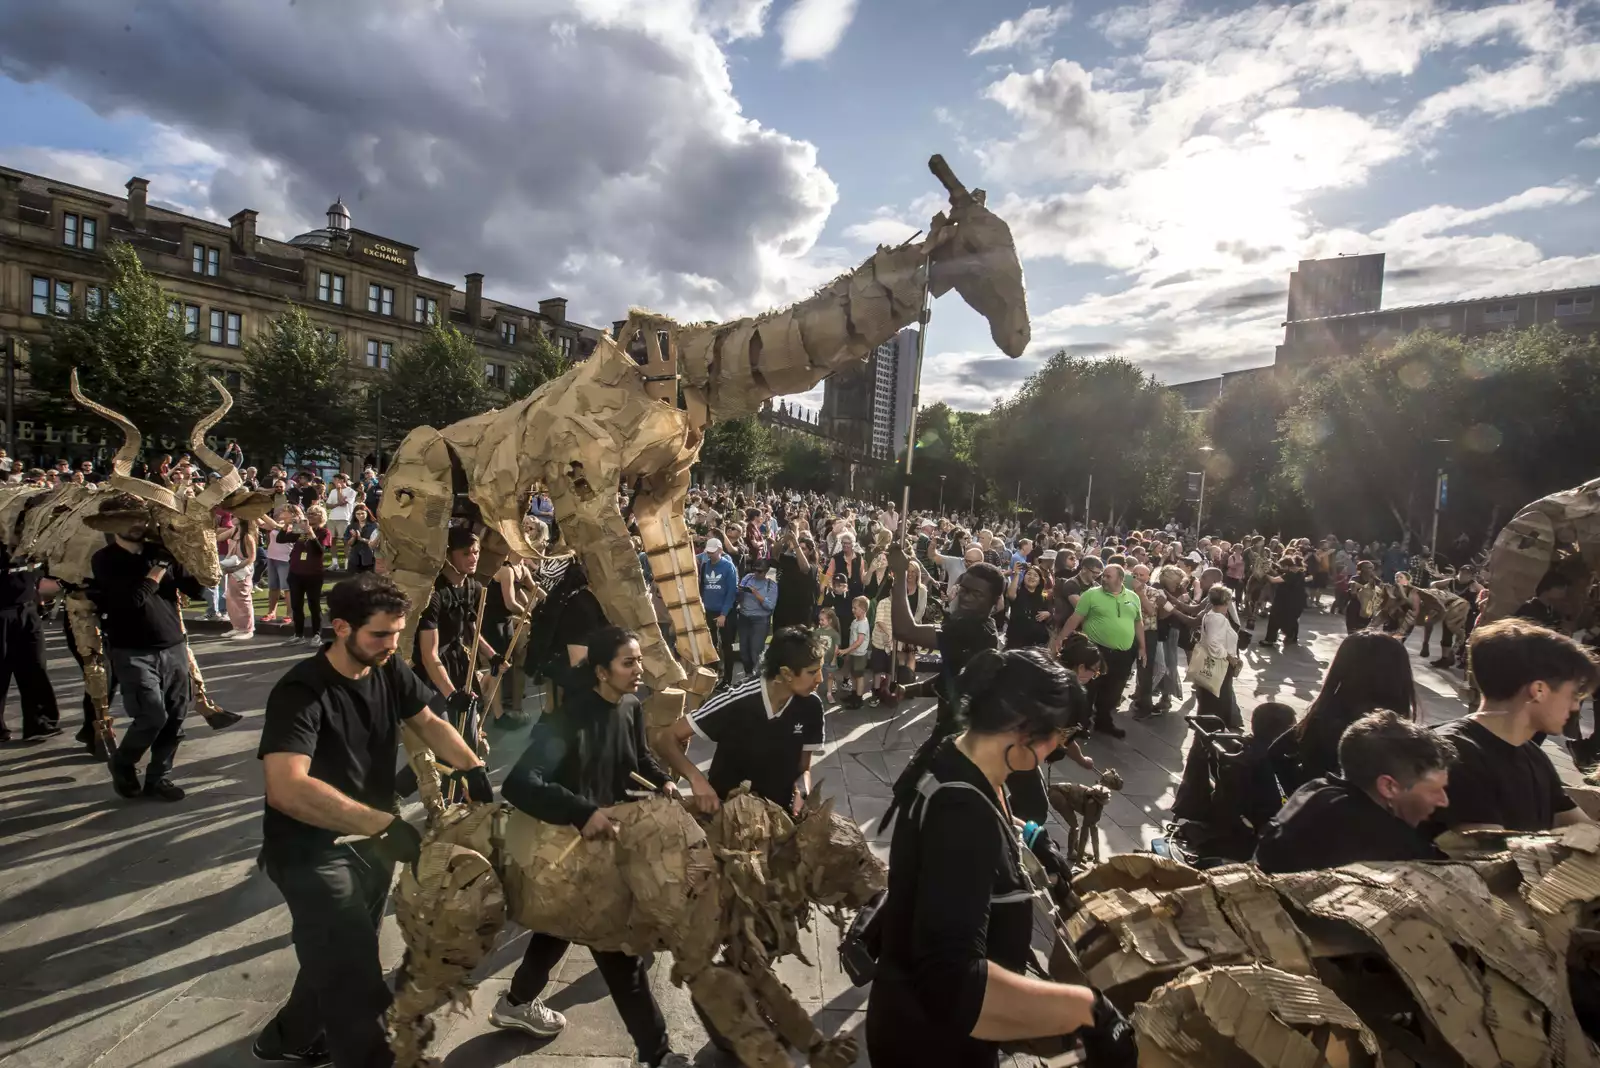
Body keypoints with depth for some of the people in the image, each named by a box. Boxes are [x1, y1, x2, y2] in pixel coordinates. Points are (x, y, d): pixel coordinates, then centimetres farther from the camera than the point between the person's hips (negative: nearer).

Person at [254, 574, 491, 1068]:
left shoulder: (389, 670, -8)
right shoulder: (301, 692, -28)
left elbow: (428, 722, 3)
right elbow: (286, 788, -40)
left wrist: (474, 769, -14)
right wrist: (384, 824, -44)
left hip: (369, 839, 7)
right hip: (312, 851, -7)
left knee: (344, 960, 25)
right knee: (357, 980, -6)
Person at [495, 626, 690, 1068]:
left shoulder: (631, 708, -6)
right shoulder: (573, 717, -31)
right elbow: (518, 785, -39)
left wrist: (663, 780, -3)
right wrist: (584, 813, -46)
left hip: (610, 835, 8)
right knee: (619, 946, 3)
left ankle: (516, 1003, 53)